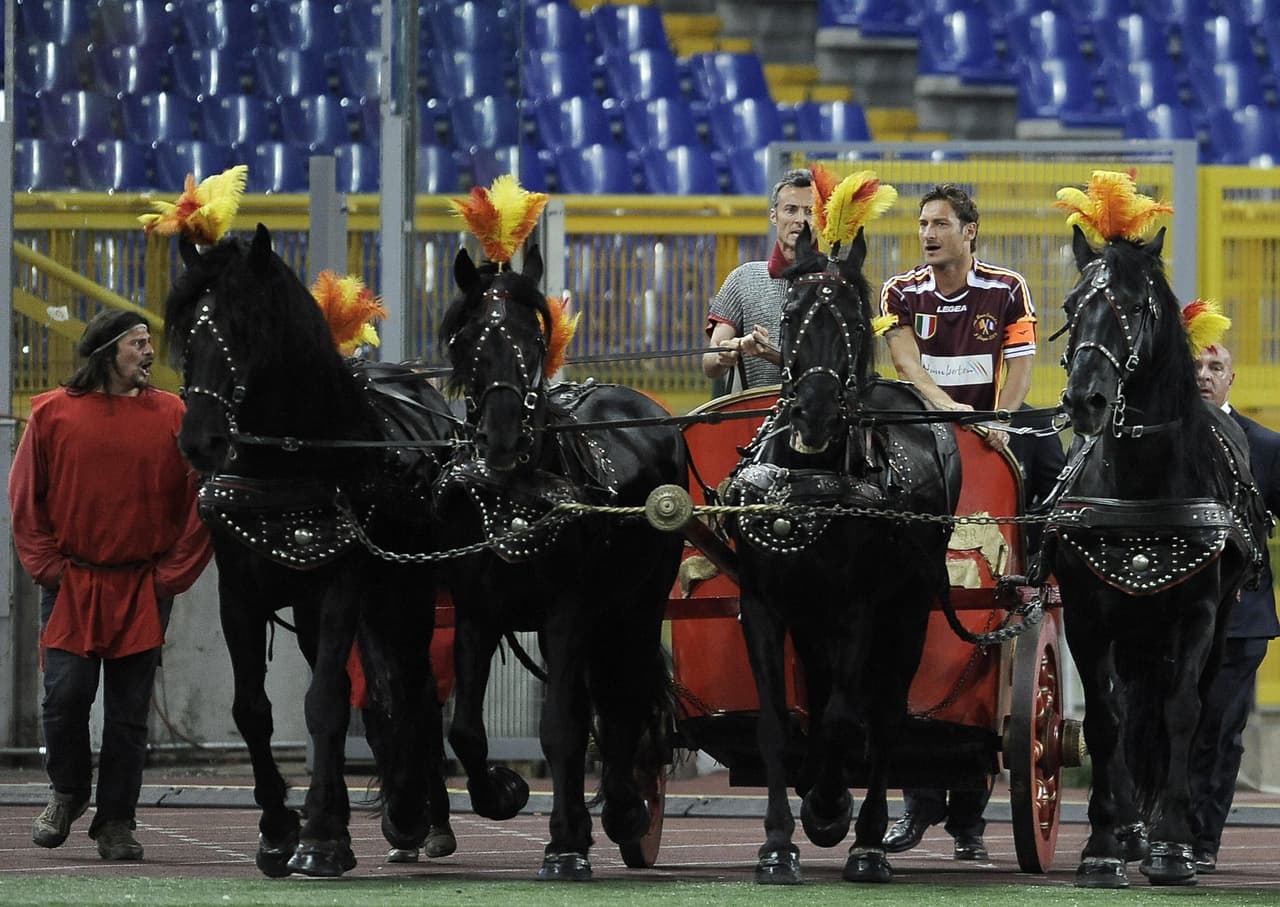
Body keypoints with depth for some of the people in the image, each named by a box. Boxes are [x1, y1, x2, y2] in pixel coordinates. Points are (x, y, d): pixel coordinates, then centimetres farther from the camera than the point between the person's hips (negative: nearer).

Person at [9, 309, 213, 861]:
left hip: (144, 589, 1)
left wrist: (172, 575, -2)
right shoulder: (53, 413, 2)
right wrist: (47, 565, -3)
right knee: (65, 693, -8)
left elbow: (201, 502, 4)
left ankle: (116, 823, 10)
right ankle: (66, 792, 18)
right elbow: (25, 498, 6)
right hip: (70, 584, -1)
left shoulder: (173, 416, 3)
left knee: (129, 711, 0)